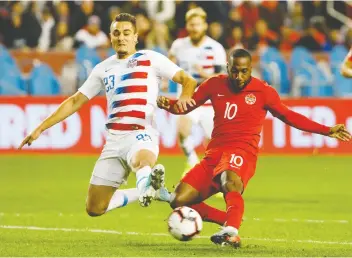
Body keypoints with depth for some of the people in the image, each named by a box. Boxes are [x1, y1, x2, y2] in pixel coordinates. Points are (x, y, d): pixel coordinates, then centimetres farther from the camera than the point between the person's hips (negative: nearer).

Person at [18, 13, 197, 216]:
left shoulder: (151, 59, 5)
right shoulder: (103, 69, 17)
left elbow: (188, 80, 2)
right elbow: (75, 102, 22)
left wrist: (185, 97, -22)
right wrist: (40, 128, 18)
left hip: (141, 135, -6)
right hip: (115, 140, 6)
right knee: (94, 208, 7)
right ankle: (147, 191, 23)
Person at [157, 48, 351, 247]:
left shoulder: (263, 91, 2)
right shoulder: (215, 85, 9)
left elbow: (287, 115, 15)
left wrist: (327, 131, 12)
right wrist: (168, 104, -8)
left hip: (242, 154, -5)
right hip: (214, 153, 5)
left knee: (229, 180, -41)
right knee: (179, 201, -6)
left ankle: (231, 232, -59)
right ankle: (229, 221, 10)